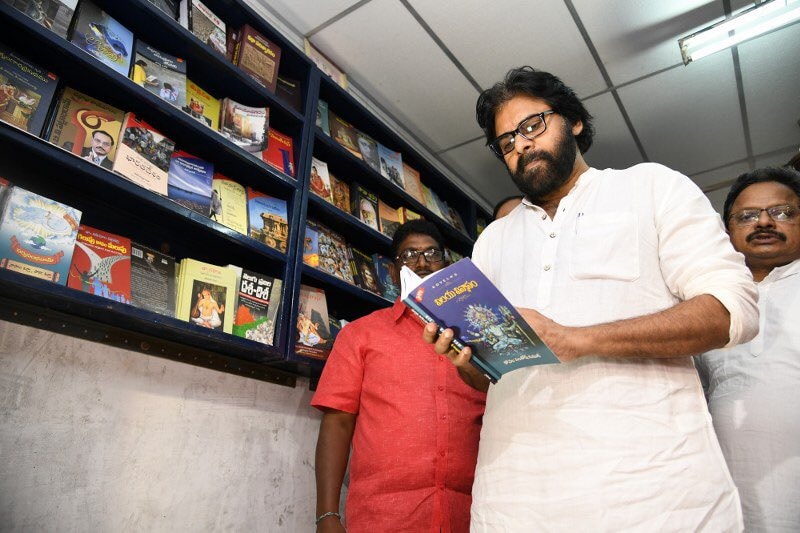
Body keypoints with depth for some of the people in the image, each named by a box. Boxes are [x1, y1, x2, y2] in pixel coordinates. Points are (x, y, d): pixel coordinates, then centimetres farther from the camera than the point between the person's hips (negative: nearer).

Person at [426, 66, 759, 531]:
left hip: (649, 481, -3)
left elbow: (734, 308, -6)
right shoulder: (492, 240, 17)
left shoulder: (652, 186, 7)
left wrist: (575, 340, -18)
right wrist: (465, 358, -8)